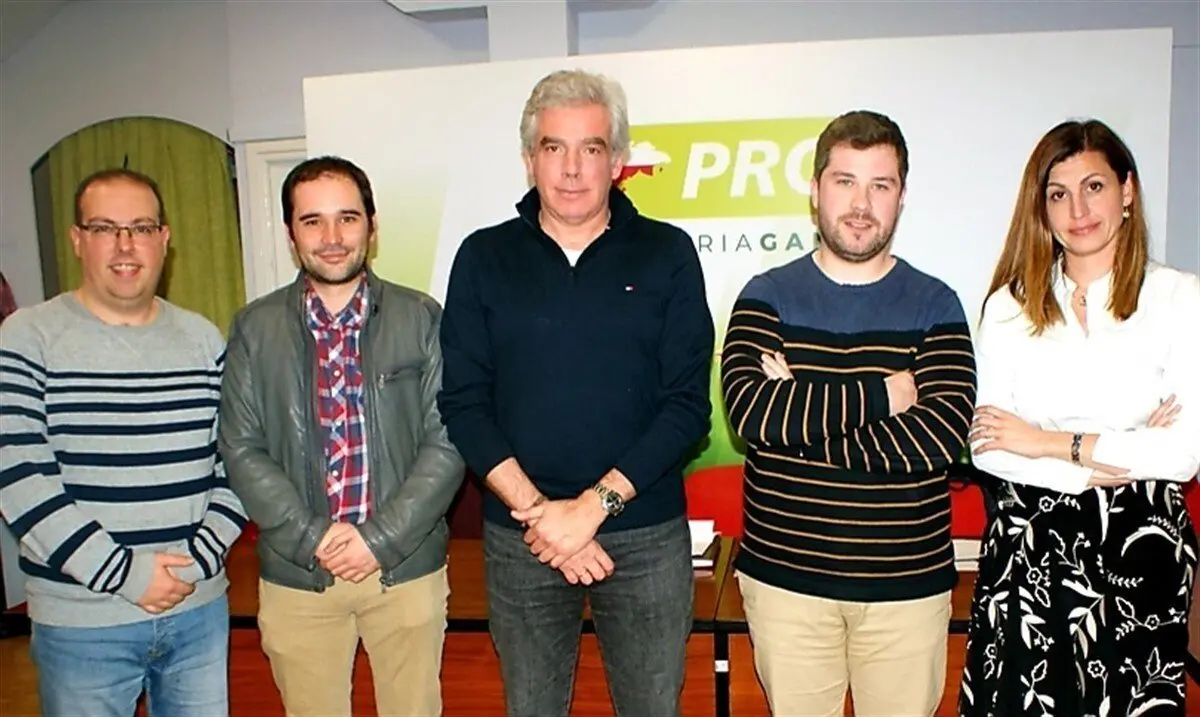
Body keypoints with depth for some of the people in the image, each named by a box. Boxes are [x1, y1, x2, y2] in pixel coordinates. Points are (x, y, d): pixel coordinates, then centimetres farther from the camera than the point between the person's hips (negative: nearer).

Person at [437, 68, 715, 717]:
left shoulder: (668, 254, -1)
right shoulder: (483, 258, 2)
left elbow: (688, 404, -6)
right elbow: (464, 403, -2)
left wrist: (593, 505, -14)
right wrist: (535, 511, -13)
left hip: (646, 533, 0)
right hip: (518, 536, 1)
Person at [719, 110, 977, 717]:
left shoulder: (936, 306, 2)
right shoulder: (767, 297, 1)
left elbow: (944, 432, -13)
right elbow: (749, 409, -17)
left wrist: (800, 419, -16)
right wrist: (881, 395, -16)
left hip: (907, 582, 1)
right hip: (785, 578, 0)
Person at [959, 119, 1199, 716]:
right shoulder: (1010, 305, 3)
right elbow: (985, 448, -5)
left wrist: (1051, 443, -9)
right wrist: (1103, 462, -13)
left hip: (1142, 548, -1)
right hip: (1028, 549, 1)